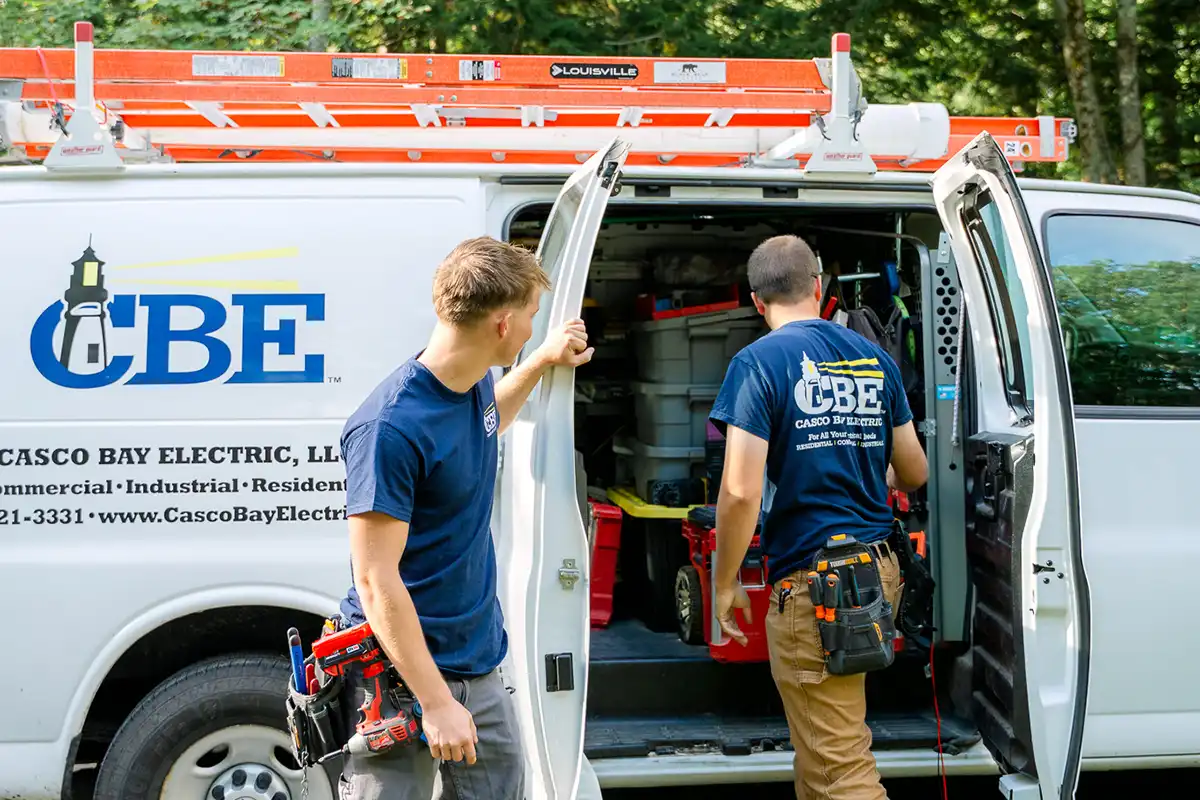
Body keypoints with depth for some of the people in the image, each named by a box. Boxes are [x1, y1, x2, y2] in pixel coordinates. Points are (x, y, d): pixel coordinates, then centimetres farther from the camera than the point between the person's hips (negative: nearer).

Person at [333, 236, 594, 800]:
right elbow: (375, 580, -23)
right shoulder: (389, 427, -24)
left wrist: (544, 361, 22)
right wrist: (436, 702, -22)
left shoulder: (475, 384, 3)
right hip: (402, 677, -8)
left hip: (481, 664, 8)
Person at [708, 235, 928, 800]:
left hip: (810, 584, -6)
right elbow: (914, 474, 18)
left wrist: (724, 584, -4)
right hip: (879, 571, 7)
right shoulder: (874, 358, 9)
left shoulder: (759, 362, -10)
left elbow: (741, 492, -18)